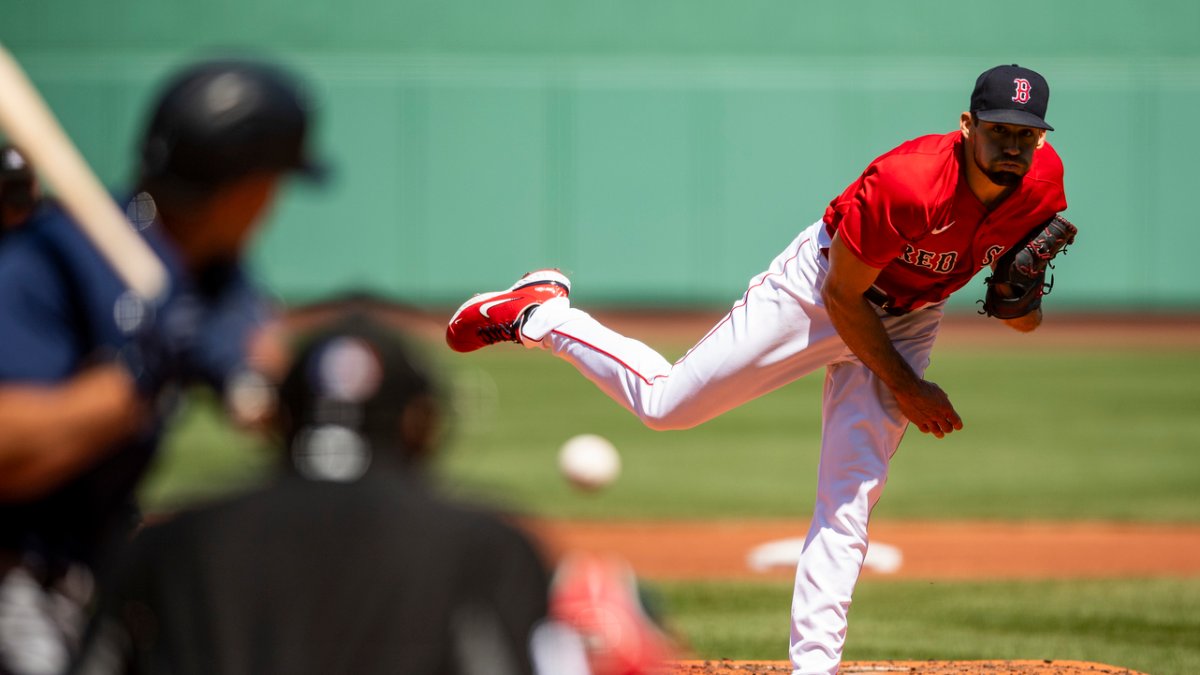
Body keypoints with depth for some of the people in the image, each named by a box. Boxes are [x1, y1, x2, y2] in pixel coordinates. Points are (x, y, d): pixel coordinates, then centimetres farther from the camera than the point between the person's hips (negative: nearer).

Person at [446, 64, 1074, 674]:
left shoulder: (1042, 179, -20)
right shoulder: (907, 182, -37)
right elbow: (843, 296, -23)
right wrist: (905, 389, -18)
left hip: (906, 320, 4)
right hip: (819, 288, -4)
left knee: (849, 501, -5)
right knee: (663, 402, 3)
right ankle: (539, 313, 26)